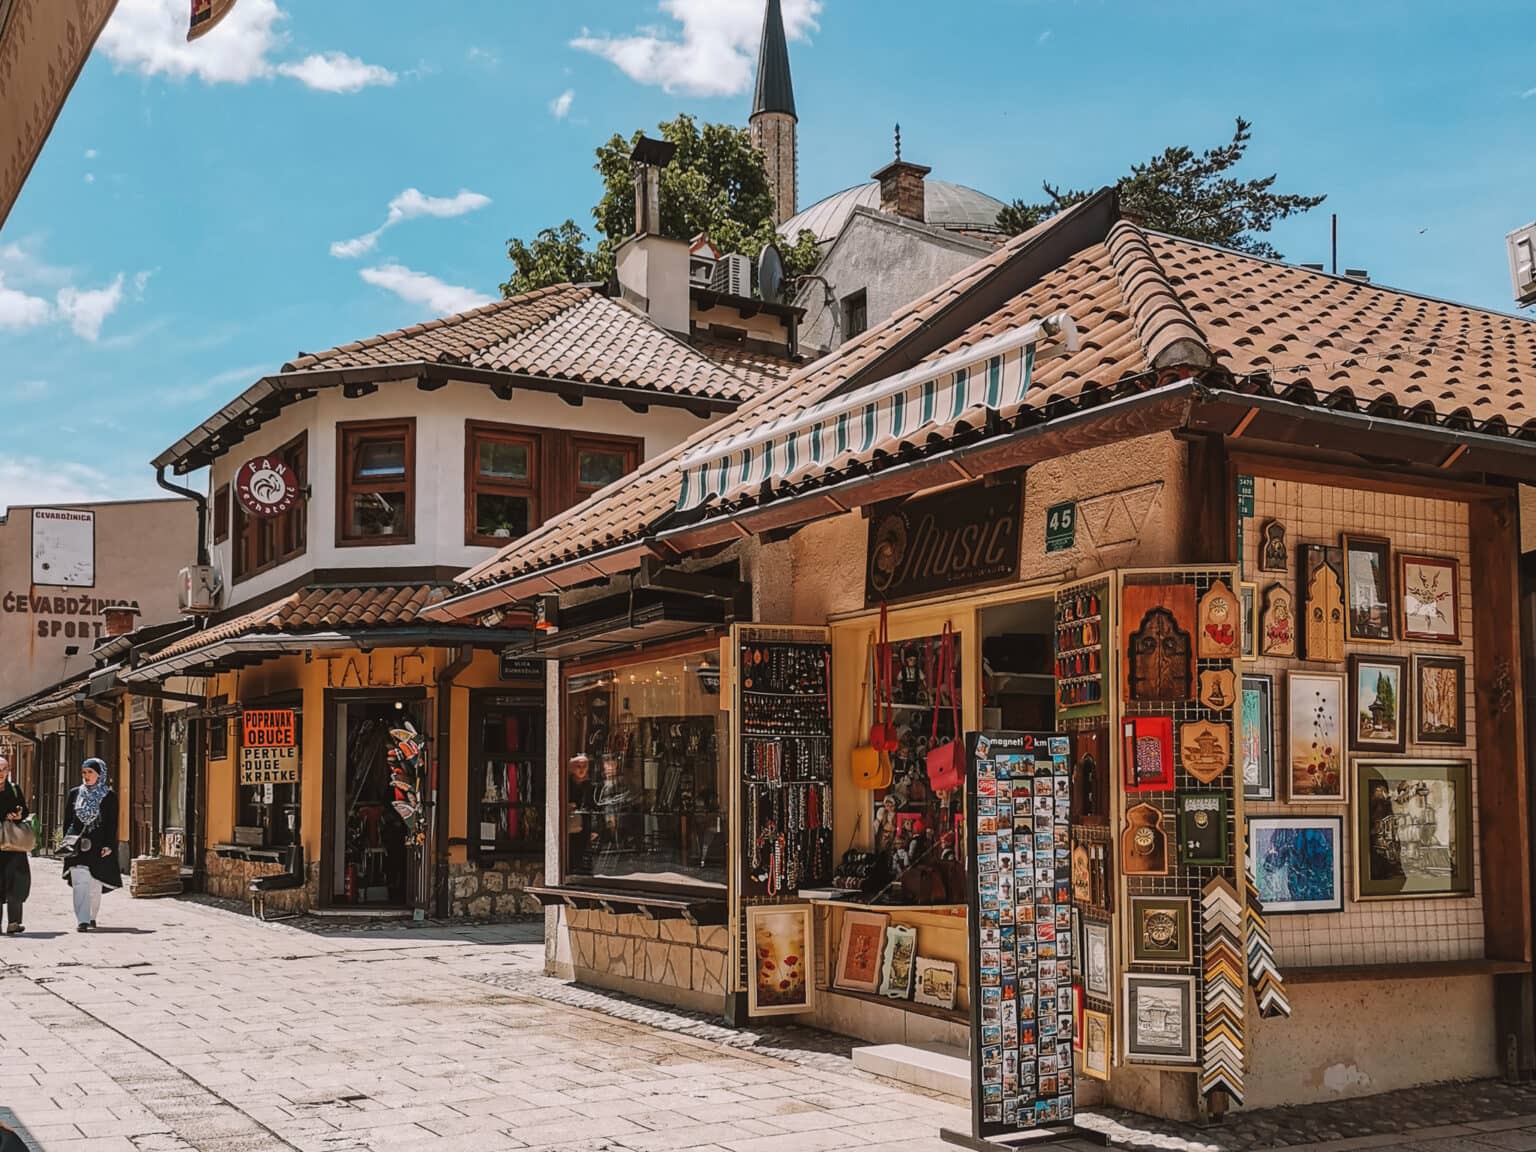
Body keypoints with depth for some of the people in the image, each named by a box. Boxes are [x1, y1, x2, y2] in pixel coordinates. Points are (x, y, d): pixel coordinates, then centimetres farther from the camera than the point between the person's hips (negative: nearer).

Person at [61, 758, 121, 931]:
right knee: (81, 882, -12)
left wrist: (109, 845, -9)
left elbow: (112, 824, -1)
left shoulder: (109, 797, 2)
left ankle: (91, 916, 27)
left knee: (95, 884, 8)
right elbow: (67, 820, 11)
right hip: (78, 845, 1)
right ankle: (82, 920, -16)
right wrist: (67, 842, 4)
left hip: (99, 847, -1)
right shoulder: (75, 794, 8)